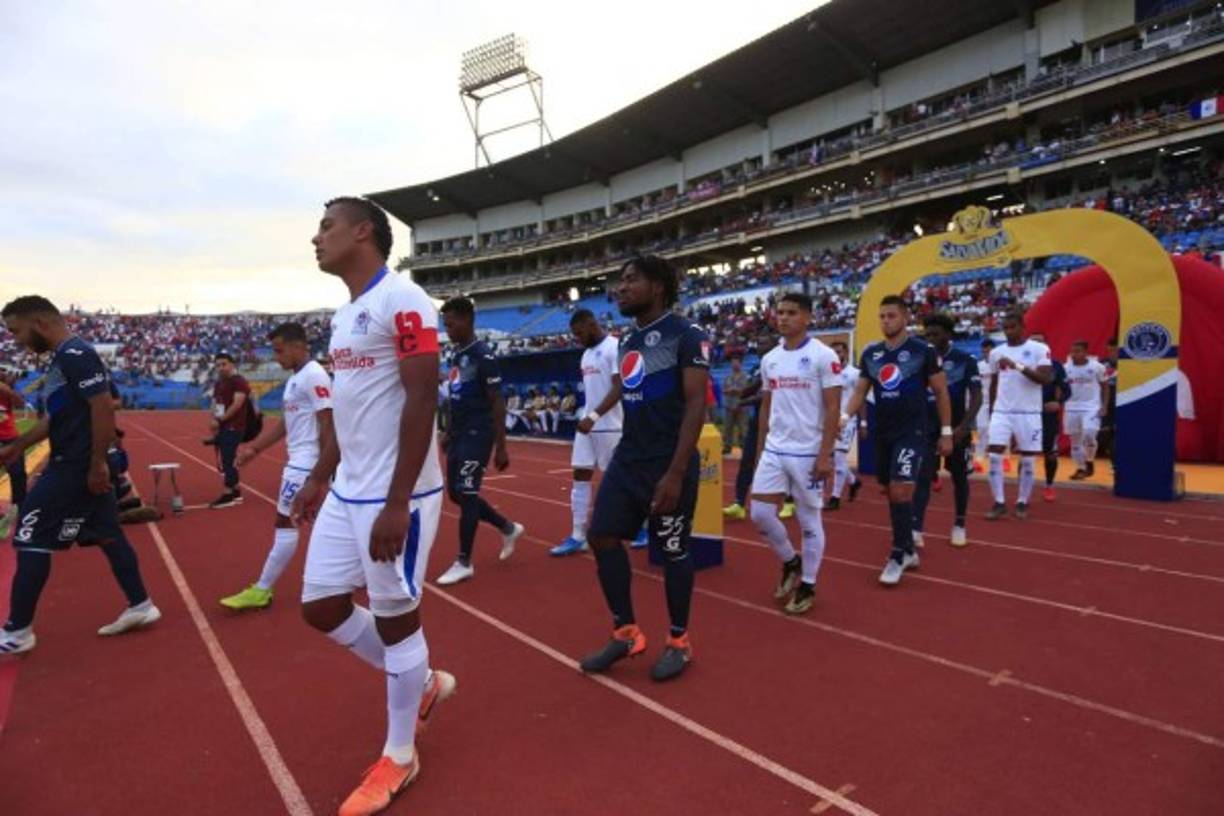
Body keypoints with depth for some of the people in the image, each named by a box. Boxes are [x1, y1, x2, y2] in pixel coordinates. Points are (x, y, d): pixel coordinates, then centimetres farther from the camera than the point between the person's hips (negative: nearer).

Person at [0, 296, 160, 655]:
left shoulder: (76, 355, -17)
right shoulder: (63, 359, 15)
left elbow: (104, 408, -24)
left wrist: (98, 463, -23)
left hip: (75, 467, -10)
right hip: (74, 465, 10)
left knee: (30, 540, -1)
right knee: (107, 535, 12)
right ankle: (139, 606, 19)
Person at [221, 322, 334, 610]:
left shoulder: (314, 376, -16)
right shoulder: (295, 378, 15)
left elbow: (327, 423, -21)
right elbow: (285, 422, 20)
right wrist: (254, 447, 14)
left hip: (306, 462, -10)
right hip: (298, 459, 10)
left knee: (284, 522, -3)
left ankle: (260, 591, 6)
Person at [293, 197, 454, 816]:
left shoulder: (402, 300, -14)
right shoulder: (344, 314, 15)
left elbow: (422, 401, -20)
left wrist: (397, 502, -23)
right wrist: (319, 478, 22)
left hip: (394, 496, -9)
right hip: (347, 492, 10)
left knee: (395, 617, 4)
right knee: (321, 607, 14)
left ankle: (399, 757, 26)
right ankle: (423, 683, 35)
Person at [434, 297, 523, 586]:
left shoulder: (483, 356, -14)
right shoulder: (456, 354, 12)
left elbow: (497, 403, -15)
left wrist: (501, 447, -17)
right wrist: (449, 432, 21)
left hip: (478, 434, -9)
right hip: (459, 434, 9)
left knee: (466, 494, -5)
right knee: (456, 493, 12)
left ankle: (464, 563, 8)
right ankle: (508, 528, 29)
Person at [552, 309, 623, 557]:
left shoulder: (614, 347, -13)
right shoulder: (587, 354, 15)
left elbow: (618, 389, -21)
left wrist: (594, 416, -28)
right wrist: (588, 417, 18)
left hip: (610, 427, -8)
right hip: (588, 424, 9)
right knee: (580, 477, 4)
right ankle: (578, 537, 9)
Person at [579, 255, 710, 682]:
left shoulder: (685, 335, -11)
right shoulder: (628, 339, 13)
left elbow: (695, 404, -17)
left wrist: (675, 473, -22)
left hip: (668, 465, -8)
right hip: (627, 459, 8)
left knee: (673, 551, 5)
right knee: (602, 536, 5)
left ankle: (679, 642, 24)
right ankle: (626, 632, 21)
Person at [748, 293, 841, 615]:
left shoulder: (823, 356, -8)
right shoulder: (769, 359, 9)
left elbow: (833, 409, -10)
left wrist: (825, 455, -15)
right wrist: (760, 449, 13)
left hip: (808, 453, -5)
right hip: (774, 450, 5)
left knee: (809, 520, 6)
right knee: (760, 514, 2)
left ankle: (808, 585, 22)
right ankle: (790, 562, 28)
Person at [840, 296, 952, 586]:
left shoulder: (923, 351, -8)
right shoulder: (870, 353, 5)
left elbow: (941, 392, -3)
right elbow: (860, 391, 6)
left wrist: (946, 432, -3)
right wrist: (845, 417, -11)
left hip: (912, 432, -5)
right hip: (882, 433, 5)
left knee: (901, 492, -12)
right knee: (892, 493, 11)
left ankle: (897, 556, 2)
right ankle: (908, 551, 26)